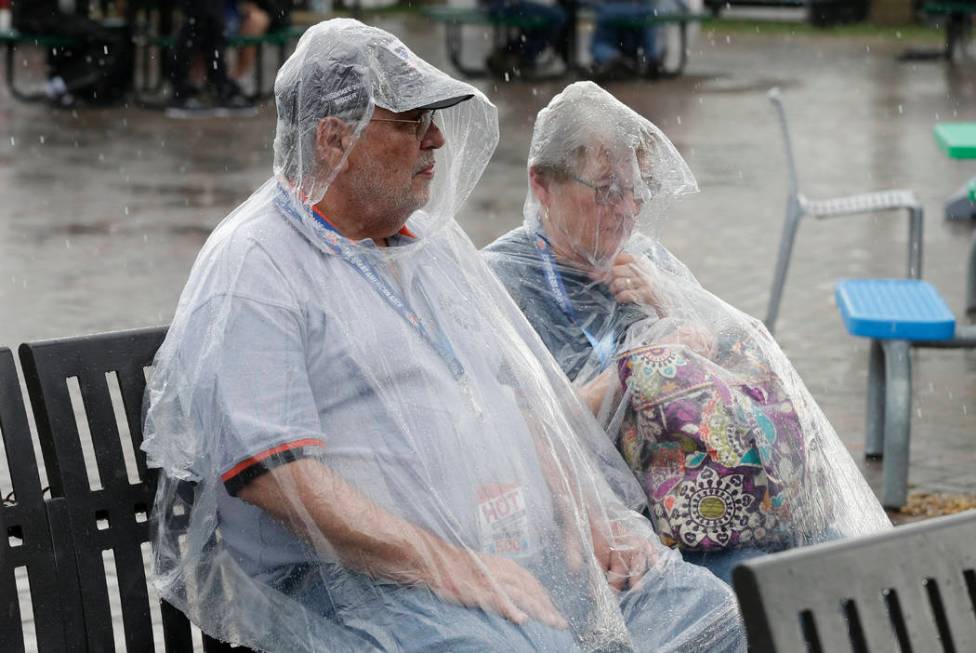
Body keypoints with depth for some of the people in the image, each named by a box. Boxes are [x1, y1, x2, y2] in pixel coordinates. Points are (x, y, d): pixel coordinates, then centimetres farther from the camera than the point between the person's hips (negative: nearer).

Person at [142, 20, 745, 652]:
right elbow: (273, 473, -16)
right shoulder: (251, 268, -4)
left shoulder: (435, 242, 22)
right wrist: (453, 570, -21)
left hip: (523, 560, 8)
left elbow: (531, 395, 26)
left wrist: (588, 517, 6)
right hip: (363, 580, -8)